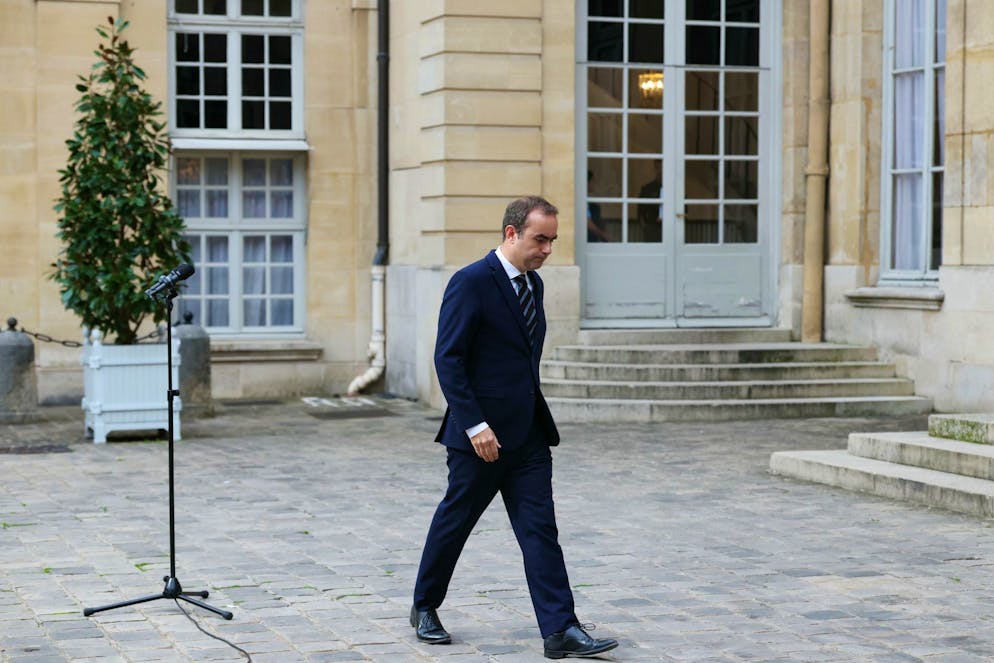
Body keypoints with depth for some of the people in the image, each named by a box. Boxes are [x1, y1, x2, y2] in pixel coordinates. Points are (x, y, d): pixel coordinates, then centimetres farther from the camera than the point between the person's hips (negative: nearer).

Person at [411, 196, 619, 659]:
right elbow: (448, 359, -16)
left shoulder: (532, 283, 12)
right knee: (454, 521, 8)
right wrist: (475, 424, -21)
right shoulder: (471, 283, -13)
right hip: (482, 434, -7)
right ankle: (425, 608, 28)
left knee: (540, 529, -1)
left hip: (528, 434, 7)